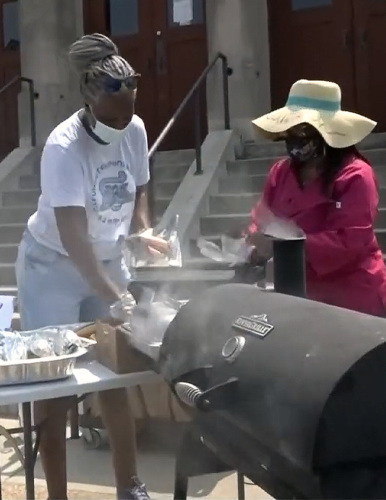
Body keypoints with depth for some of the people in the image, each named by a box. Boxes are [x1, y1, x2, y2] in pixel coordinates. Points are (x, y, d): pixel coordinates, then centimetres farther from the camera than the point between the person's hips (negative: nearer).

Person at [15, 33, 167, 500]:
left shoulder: (135, 131, -10)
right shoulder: (64, 147, -27)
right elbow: (72, 236, -35)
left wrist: (145, 232, -10)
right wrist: (115, 298, -43)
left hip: (106, 262, 5)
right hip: (53, 267, -5)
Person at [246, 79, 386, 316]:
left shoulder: (355, 176, -17)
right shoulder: (281, 171, 3)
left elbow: (349, 242, -25)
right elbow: (263, 219, 7)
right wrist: (258, 243, -17)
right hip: (302, 293, 6)